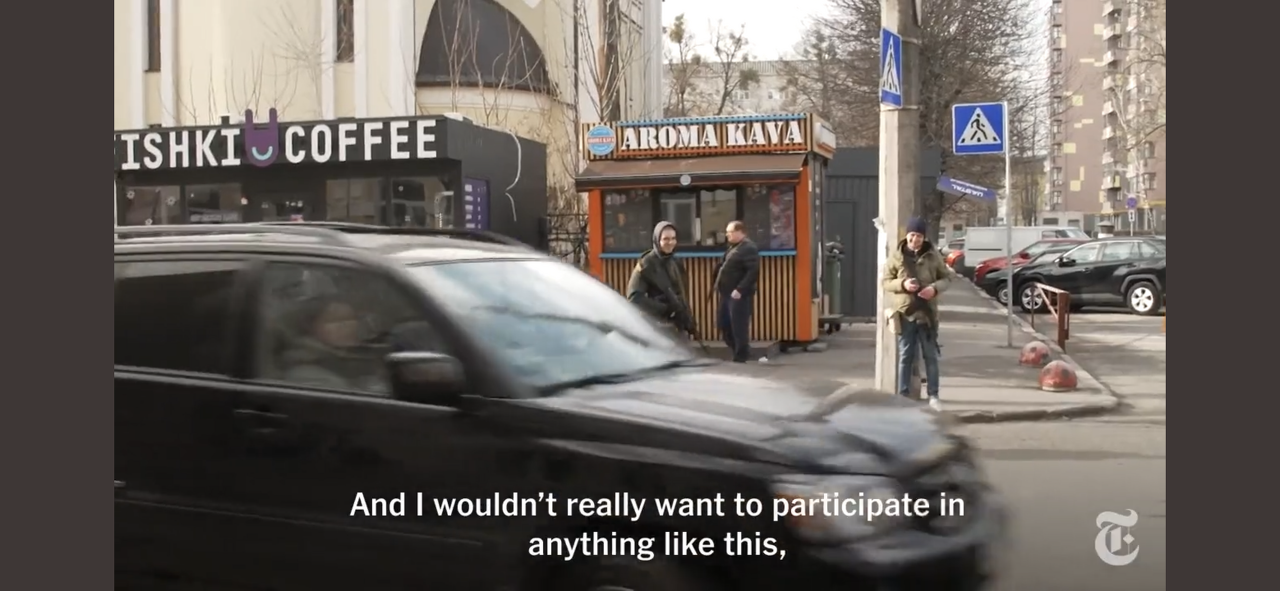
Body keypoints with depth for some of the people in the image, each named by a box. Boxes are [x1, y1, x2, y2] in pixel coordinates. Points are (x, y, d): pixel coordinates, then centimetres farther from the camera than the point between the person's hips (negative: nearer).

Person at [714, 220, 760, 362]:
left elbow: (753, 272, -21)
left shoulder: (749, 248, -13)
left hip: (739, 295, -10)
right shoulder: (733, 247, 17)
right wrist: (719, 286, 14)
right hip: (728, 294, 10)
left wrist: (740, 290, -25)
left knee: (739, 327, -4)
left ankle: (740, 357, 6)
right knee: (723, 324, 14)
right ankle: (740, 351, 26)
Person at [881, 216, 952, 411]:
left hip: (927, 312, 1)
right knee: (905, 356, 5)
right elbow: (886, 280, 2)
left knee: (931, 356, 7)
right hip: (904, 312, -1)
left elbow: (946, 278, 8)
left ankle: (933, 396, 16)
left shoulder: (933, 255, 2)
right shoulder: (896, 255, 0)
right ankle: (903, 396, 13)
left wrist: (935, 288, -13)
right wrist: (902, 284, -17)